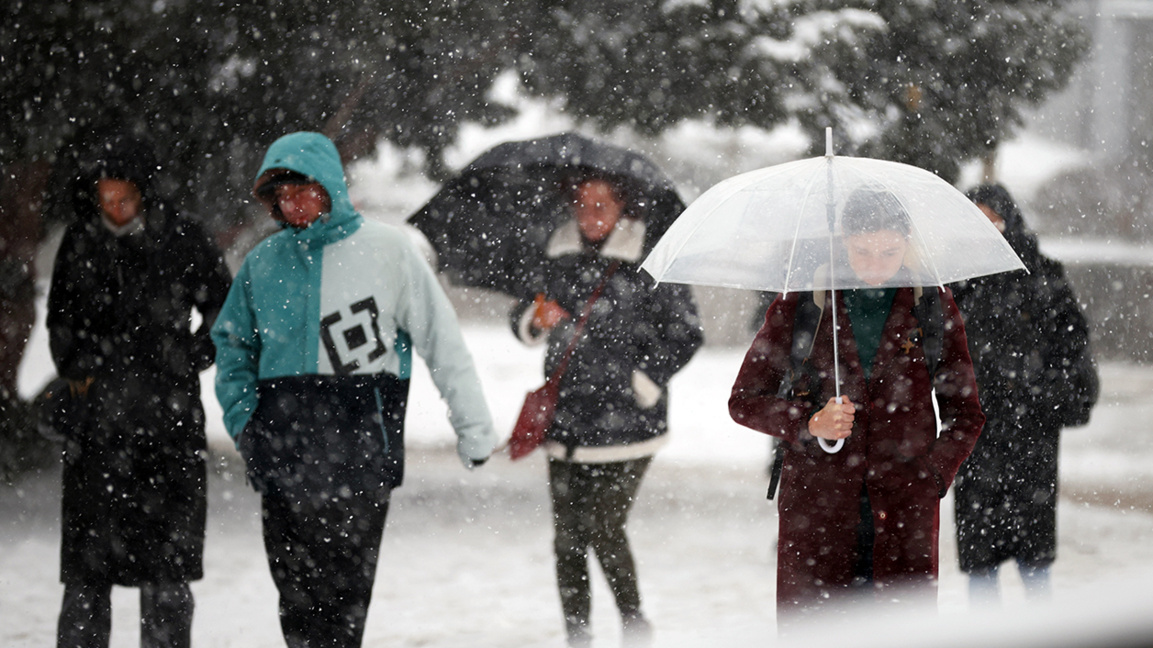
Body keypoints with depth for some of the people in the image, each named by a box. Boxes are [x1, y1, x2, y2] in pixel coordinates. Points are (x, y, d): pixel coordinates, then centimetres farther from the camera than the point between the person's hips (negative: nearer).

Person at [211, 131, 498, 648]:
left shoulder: (385, 249, 1)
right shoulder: (264, 261, 11)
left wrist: (473, 426, -1)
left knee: (345, 587, -6)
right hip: (283, 452, 3)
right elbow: (232, 342, 21)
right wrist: (242, 416, 5)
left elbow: (441, 338, 2)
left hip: (359, 447, -3)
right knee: (297, 591, 1)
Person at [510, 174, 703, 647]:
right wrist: (535, 319, -4)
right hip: (565, 421, 5)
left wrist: (643, 384, -9)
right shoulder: (559, 257, 9)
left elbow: (685, 335, -2)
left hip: (625, 425, -5)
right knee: (567, 537, 4)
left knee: (604, 530, -9)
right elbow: (522, 320, 18)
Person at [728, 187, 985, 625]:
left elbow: (965, 416, 12)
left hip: (905, 512, 0)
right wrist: (808, 423, -11)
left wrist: (930, 479, -4)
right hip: (815, 506, 0)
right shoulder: (799, 305, 3)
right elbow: (744, 401, 7)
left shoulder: (933, 308, 6)